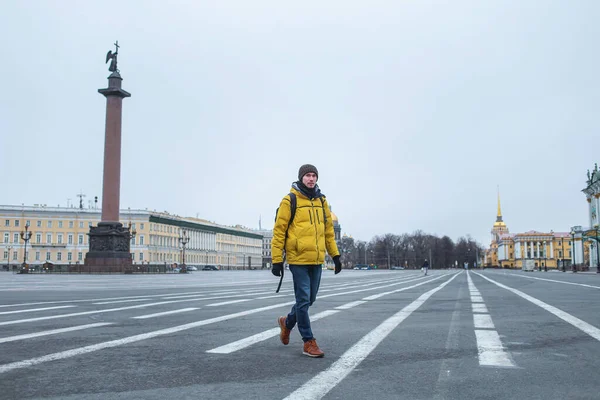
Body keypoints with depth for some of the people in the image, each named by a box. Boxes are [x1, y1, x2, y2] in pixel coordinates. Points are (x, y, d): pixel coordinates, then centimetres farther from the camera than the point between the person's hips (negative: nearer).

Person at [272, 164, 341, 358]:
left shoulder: (321, 201, 12)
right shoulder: (290, 201, -6)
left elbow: (329, 229, 17)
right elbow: (279, 230, -6)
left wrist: (335, 255, 13)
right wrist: (277, 259, -9)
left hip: (317, 260, 6)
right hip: (298, 258, -6)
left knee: (310, 299, 15)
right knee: (303, 300, -3)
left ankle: (287, 322, 40)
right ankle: (309, 342, 8)